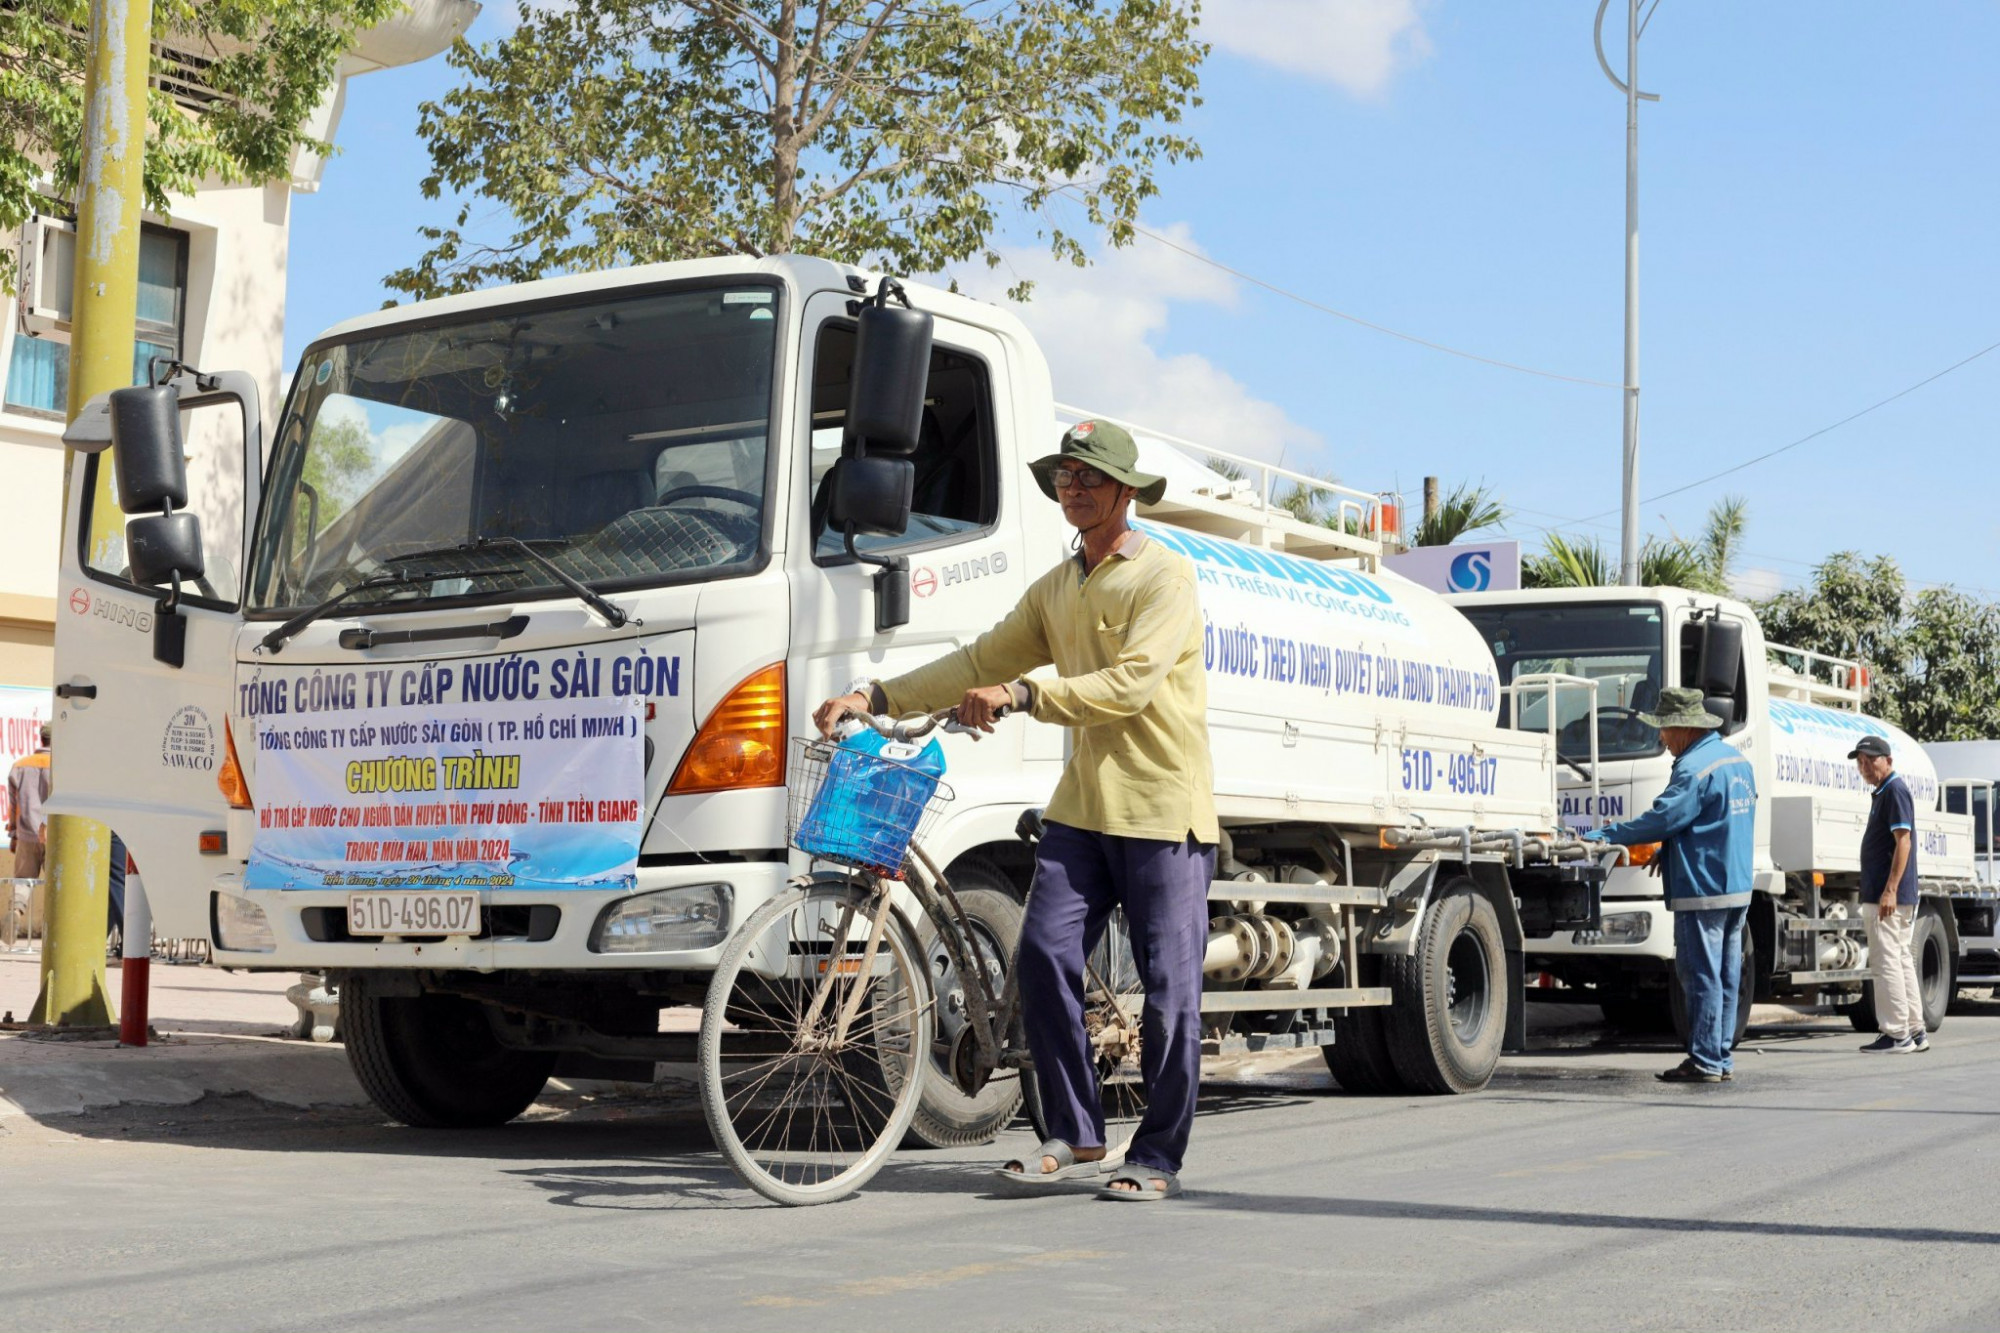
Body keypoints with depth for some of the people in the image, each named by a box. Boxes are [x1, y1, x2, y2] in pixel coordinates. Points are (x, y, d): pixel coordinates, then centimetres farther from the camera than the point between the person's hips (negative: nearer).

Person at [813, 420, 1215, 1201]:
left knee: (1169, 987, -3)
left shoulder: (1164, 576, -5)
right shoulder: (1054, 590, 17)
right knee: (1043, 957, -5)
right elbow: (982, 661, 13)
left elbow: (1130, 684, -19)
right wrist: (876, 697, 2)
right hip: (1082, 803, 6)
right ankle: (1075, 1138, 6)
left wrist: (1020, 695, -27)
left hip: (1163, 811, -6)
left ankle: (1158, 1158, 8)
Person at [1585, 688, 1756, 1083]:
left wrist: (1604, 836, -14)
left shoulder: (1695, 767, -17)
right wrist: (1668, 853, 18)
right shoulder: (1737, 760, 15)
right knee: (1726, 978, 12)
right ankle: (1721, 1058, 16)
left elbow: (1662, 818, -21)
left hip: (1702, 891, -10)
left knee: (1702, 977, -4)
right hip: (1738, 888, 10)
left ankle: (1704, 1062, -2)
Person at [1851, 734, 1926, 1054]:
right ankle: (1915, 1031, 18)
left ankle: (1897, 1034, -7)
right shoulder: (1884, 792, 19)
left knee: (1886, 962, -9)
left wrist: (1890, 890, -25)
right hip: (1893, 896, 11)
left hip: (1888, 897, -11)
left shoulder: (1895, 790, -12)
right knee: (1902, 961, 13)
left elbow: (1903, 841, -20)